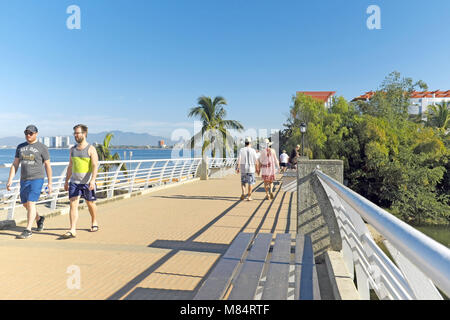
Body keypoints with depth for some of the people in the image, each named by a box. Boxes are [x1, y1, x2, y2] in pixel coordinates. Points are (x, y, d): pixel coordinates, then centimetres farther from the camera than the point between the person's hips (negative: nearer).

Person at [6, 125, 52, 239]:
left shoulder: (42, 147, -3)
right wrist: (10, 180, 3)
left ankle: (28, 230, -7)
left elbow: (48, 166, -2)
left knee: (31, 203, -12)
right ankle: (39, 219, 38)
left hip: (36, 179, -6)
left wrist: (50, 183, -3)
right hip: (24, 180, 6)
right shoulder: (20, 147, 10)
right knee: (25, 204, 14)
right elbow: (15, 165, 12)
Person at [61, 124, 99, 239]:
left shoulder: (91, 149, -6)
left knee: (90, 203, 12)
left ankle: (94, 223, 34)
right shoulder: (73, 149, 11)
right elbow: (70, 166, 18)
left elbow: (95, 166, -16)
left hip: (87, 182, -4)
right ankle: (72, 230, -9)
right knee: (73, 204, -7)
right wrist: (66, 181, 17)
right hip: (74, 182, 4)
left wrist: (93, 180, -28)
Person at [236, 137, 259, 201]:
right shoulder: (253, 150, -4)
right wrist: (257, 168, 8)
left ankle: (243, 193, -6)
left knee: (243, 182, 15)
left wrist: (237, 168, -4)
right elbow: (256, 161, -2)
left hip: (243, 169, 1)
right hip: (251, 169, -1)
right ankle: (249, 196, 6)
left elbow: (239, 159, -9)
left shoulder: (241, 150, -3)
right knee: (250, 183, 7)